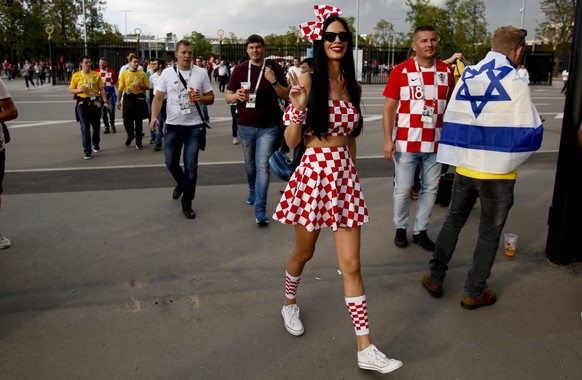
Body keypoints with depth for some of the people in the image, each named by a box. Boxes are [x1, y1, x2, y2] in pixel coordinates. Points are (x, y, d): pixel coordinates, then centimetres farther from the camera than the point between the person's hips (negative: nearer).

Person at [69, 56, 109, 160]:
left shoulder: (96, 75, 5)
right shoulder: (76, 75, 2)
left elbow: (101, 89, 6)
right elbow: (71, 90, 6)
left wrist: (105, 101, -3)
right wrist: (79, 90, -14)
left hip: (95, 103, 2)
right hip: (82, 104, -2)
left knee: (96, 126, 13)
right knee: (85, 128, -5)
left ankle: (96, 145, 36)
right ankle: (87, 152, -4)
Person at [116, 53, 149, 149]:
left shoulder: (142, 73, 4)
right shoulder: (124, 73, 4)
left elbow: (147, 87, 7)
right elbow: (121, 88, 4)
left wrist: (141, 85, -14)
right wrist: (118, 101, 1)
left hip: (139, 98, 0)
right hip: (128, 98, 0)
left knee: (138, 121, 3)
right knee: (127, 120, -3)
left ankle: (138, 142, 13)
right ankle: (130, 135, 27)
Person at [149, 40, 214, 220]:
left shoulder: (201, 73, 1)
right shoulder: (167, 73, 1)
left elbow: (211, 98, 5)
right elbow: (158, 98, 1)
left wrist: (200, 98, -16)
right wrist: (154, 117, -15)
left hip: (194, 126, -1)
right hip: (173, 125, 1)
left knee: (191, 165, -2)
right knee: (171, 163, 9)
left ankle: (186, 204, 11)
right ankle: (181, 183, 43)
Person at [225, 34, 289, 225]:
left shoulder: (273, 67, -2)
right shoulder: (239, 69, 4)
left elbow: (286, 95, -3)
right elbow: (227, 97, 6)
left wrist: (274, 81, -20)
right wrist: (236, 95, -17)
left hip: (267, 127, -3)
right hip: (245, 126, 3)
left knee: (263, 166, -10)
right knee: (250, 165, 17)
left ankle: (260, 210, -9)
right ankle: (253, 192, 44)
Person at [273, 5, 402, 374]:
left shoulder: (354, 87, 8)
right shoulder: (307, 81, -7)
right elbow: (292, 141, -9)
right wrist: (298, 106, -24)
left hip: (345, 175, 4)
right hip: (314, 172, -4)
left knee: (352, 265, 3)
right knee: (304, 252, 16)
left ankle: (366, 349, 9)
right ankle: (289, 303, 47)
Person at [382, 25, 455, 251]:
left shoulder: (447, 71, 5)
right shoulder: (401, 71, -5)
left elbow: (450, 106, 13)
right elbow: (389, 108, -6)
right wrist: (388, 139, -12)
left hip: (435, 143, 4)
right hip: (406, 143, -3)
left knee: (431, 188, 9)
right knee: (403, 189, 5)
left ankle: (421, 231, 23)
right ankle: (400, 228, 24)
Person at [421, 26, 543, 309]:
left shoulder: (466, 76, 1)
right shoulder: (516, 83, -12)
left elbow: (451, 124, 4)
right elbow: (530, 135, -9)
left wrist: (464, 153, 14)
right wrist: (511, 156, 9)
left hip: (465, 167, 4)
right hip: (498, 172, -4)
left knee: (453, 220, 21)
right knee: (489, 233, 11)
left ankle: (435, 278, 28)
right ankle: (474, 293, 22)